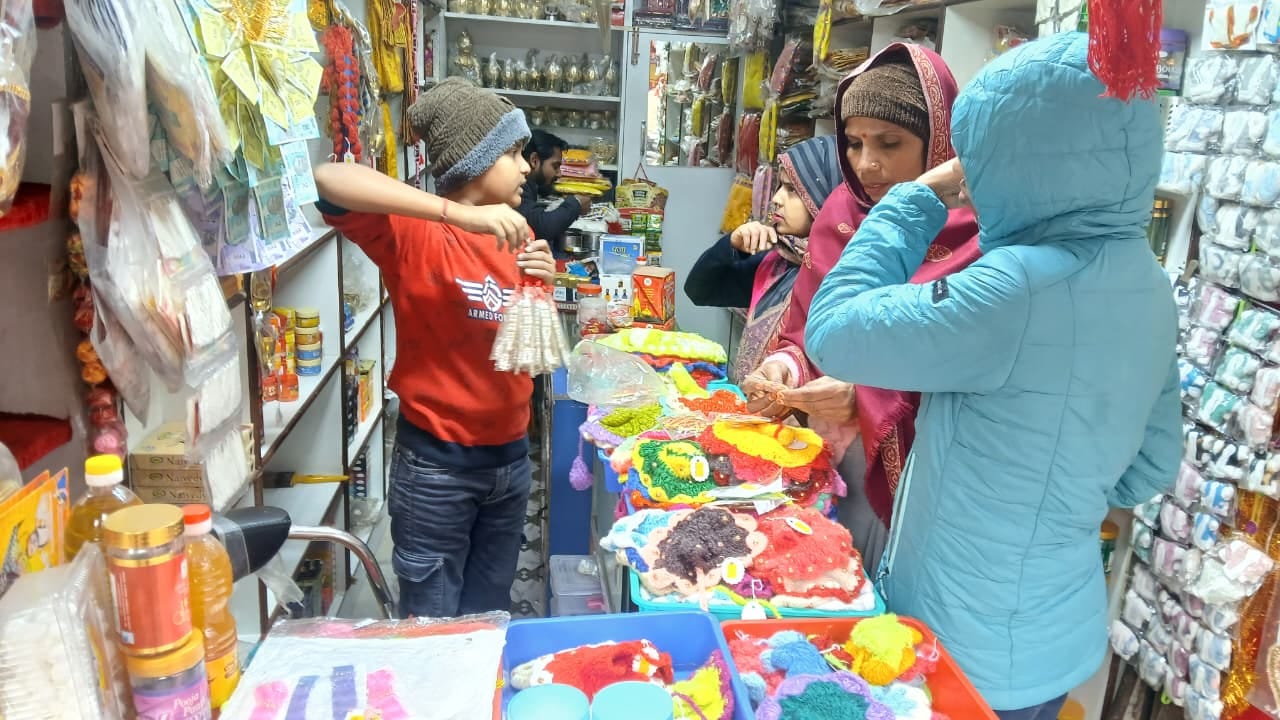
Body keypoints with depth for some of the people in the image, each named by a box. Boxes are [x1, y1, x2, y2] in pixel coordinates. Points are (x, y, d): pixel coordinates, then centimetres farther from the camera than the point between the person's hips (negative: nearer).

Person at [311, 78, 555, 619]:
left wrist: (544, 286, -10)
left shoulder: (515, 237, 5)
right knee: (432, 625, 11)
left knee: (489, 614, 21)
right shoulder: (415, 233, -13)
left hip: (510, 454, 6)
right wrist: (462, 214, -36)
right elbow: (329, 180, -31)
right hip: (437, 462, -5)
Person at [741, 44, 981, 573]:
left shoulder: (978, 240, -16)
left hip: (909, 475, -5)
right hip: (821, 457, 5)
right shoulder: (841, 212, 2)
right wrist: (783, 368, -13)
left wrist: (865, 402, -27)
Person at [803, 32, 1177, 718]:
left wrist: (920, 197, -15)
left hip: (970, 649, -8)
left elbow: (833, 332, -22)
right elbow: (1152, 465, 7)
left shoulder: (1021, 286, -30)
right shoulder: (1143, 280, -1)